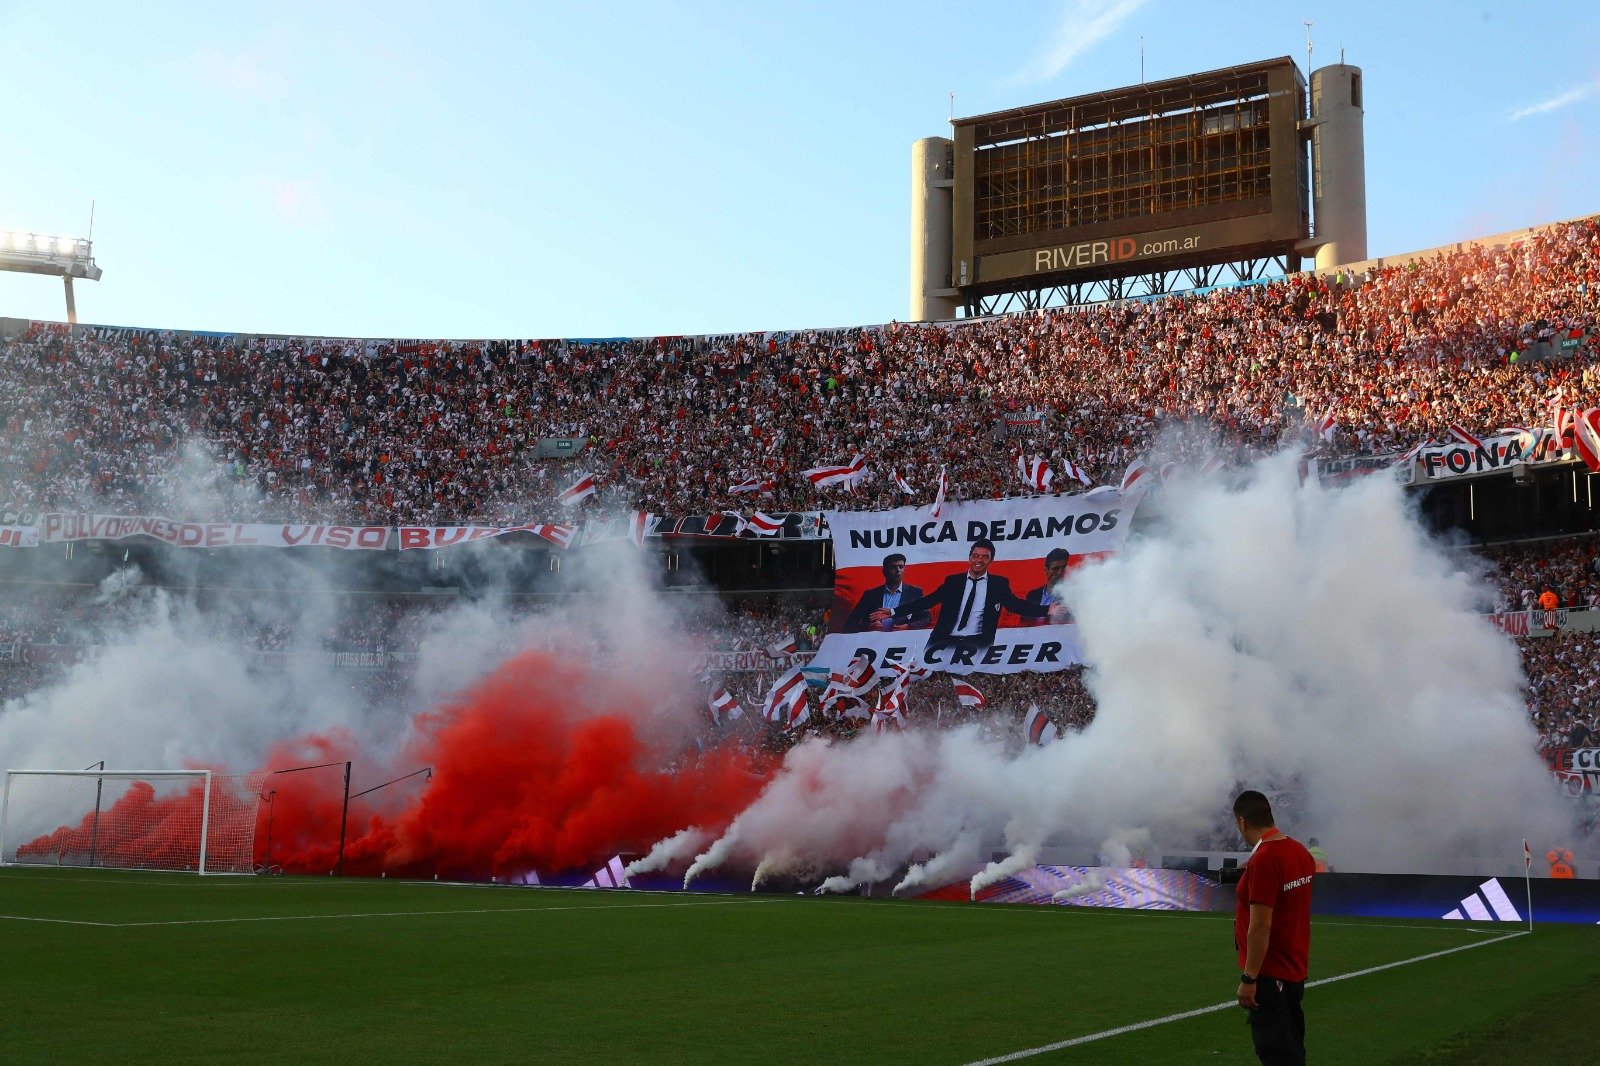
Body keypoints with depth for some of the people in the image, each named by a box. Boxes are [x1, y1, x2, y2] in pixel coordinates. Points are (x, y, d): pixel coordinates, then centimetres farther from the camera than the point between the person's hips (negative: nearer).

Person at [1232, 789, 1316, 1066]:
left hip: (1270, 975, -9)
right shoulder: (1301, 853, 7)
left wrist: (1248, 979, -19)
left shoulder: (1262, 860, -21)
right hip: (1296, 970, 9)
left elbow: (1261, 926, -23)